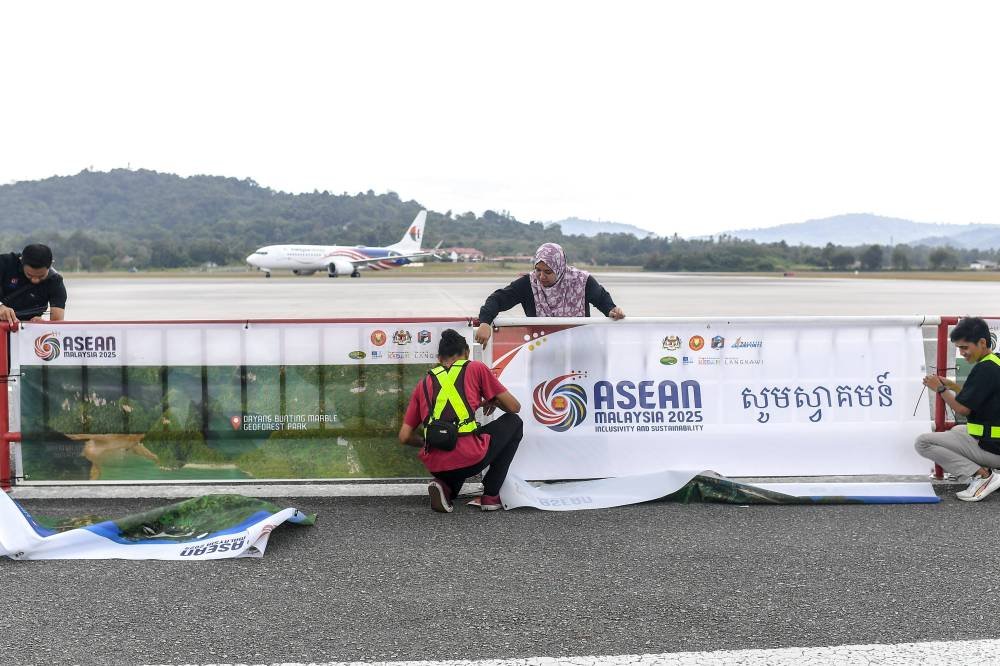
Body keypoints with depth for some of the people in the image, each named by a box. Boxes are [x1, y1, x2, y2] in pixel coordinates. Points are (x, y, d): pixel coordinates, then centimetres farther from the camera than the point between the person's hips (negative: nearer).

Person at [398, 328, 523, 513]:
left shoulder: (424, 383, 19)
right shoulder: (475, 368, 11)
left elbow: (404, 437, 15)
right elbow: (514, 407, 12)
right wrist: (493, 401, 34)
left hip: (435, 466, 5)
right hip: (470, 459, -4)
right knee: (513, 423, 24)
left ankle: (445, 486, 9)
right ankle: (491, 495, 16)